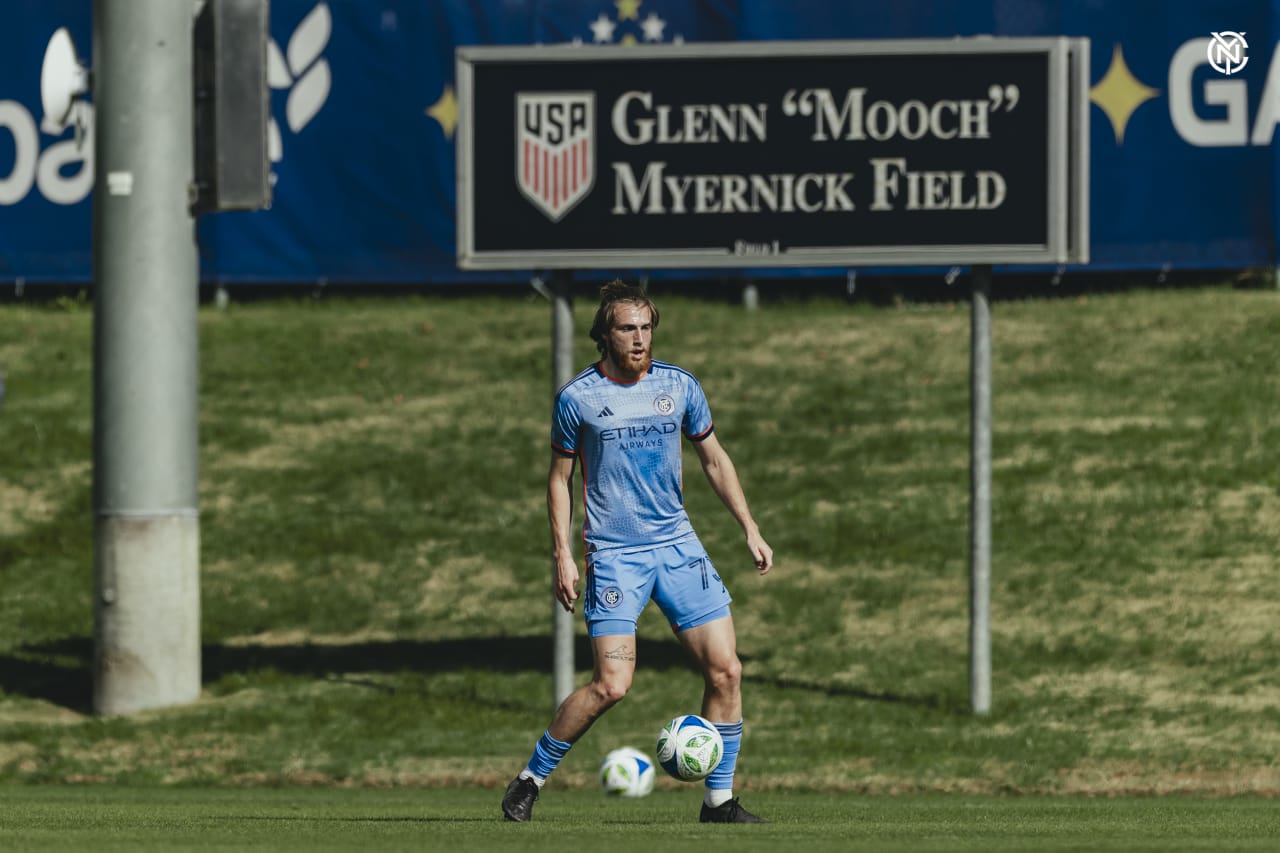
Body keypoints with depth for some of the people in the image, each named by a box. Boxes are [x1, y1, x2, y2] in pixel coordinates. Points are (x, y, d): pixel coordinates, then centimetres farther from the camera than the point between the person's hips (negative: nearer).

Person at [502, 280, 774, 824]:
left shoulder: (679, 386, 5)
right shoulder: (578, 398, -3)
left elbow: (714, 459, 16)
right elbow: (559, 477, 5)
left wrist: (749, 529, 11)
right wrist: (562, 555, -2)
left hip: (677, 545, 4)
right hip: (613, 554, -4)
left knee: (725, 670, -5)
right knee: (612, 684, -15)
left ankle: (719, 799, 6)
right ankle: (530, 780, 2)